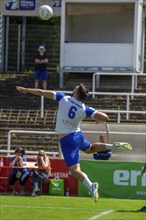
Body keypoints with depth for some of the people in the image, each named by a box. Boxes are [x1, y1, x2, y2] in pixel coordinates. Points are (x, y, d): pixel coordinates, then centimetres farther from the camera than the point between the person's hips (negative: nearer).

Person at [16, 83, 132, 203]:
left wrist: (26, 90, 7)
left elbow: (42, 92, -5)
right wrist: (99, 118, 13)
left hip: (66, 140, -4)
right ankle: (113, 146, 22)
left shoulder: (64, 98, -12)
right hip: (78, 135, 4)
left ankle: (91, 186, -31)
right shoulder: (85, 109, -8)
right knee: (90, 148, 38)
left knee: (75, 170, -9)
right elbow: (105, 117, -12)